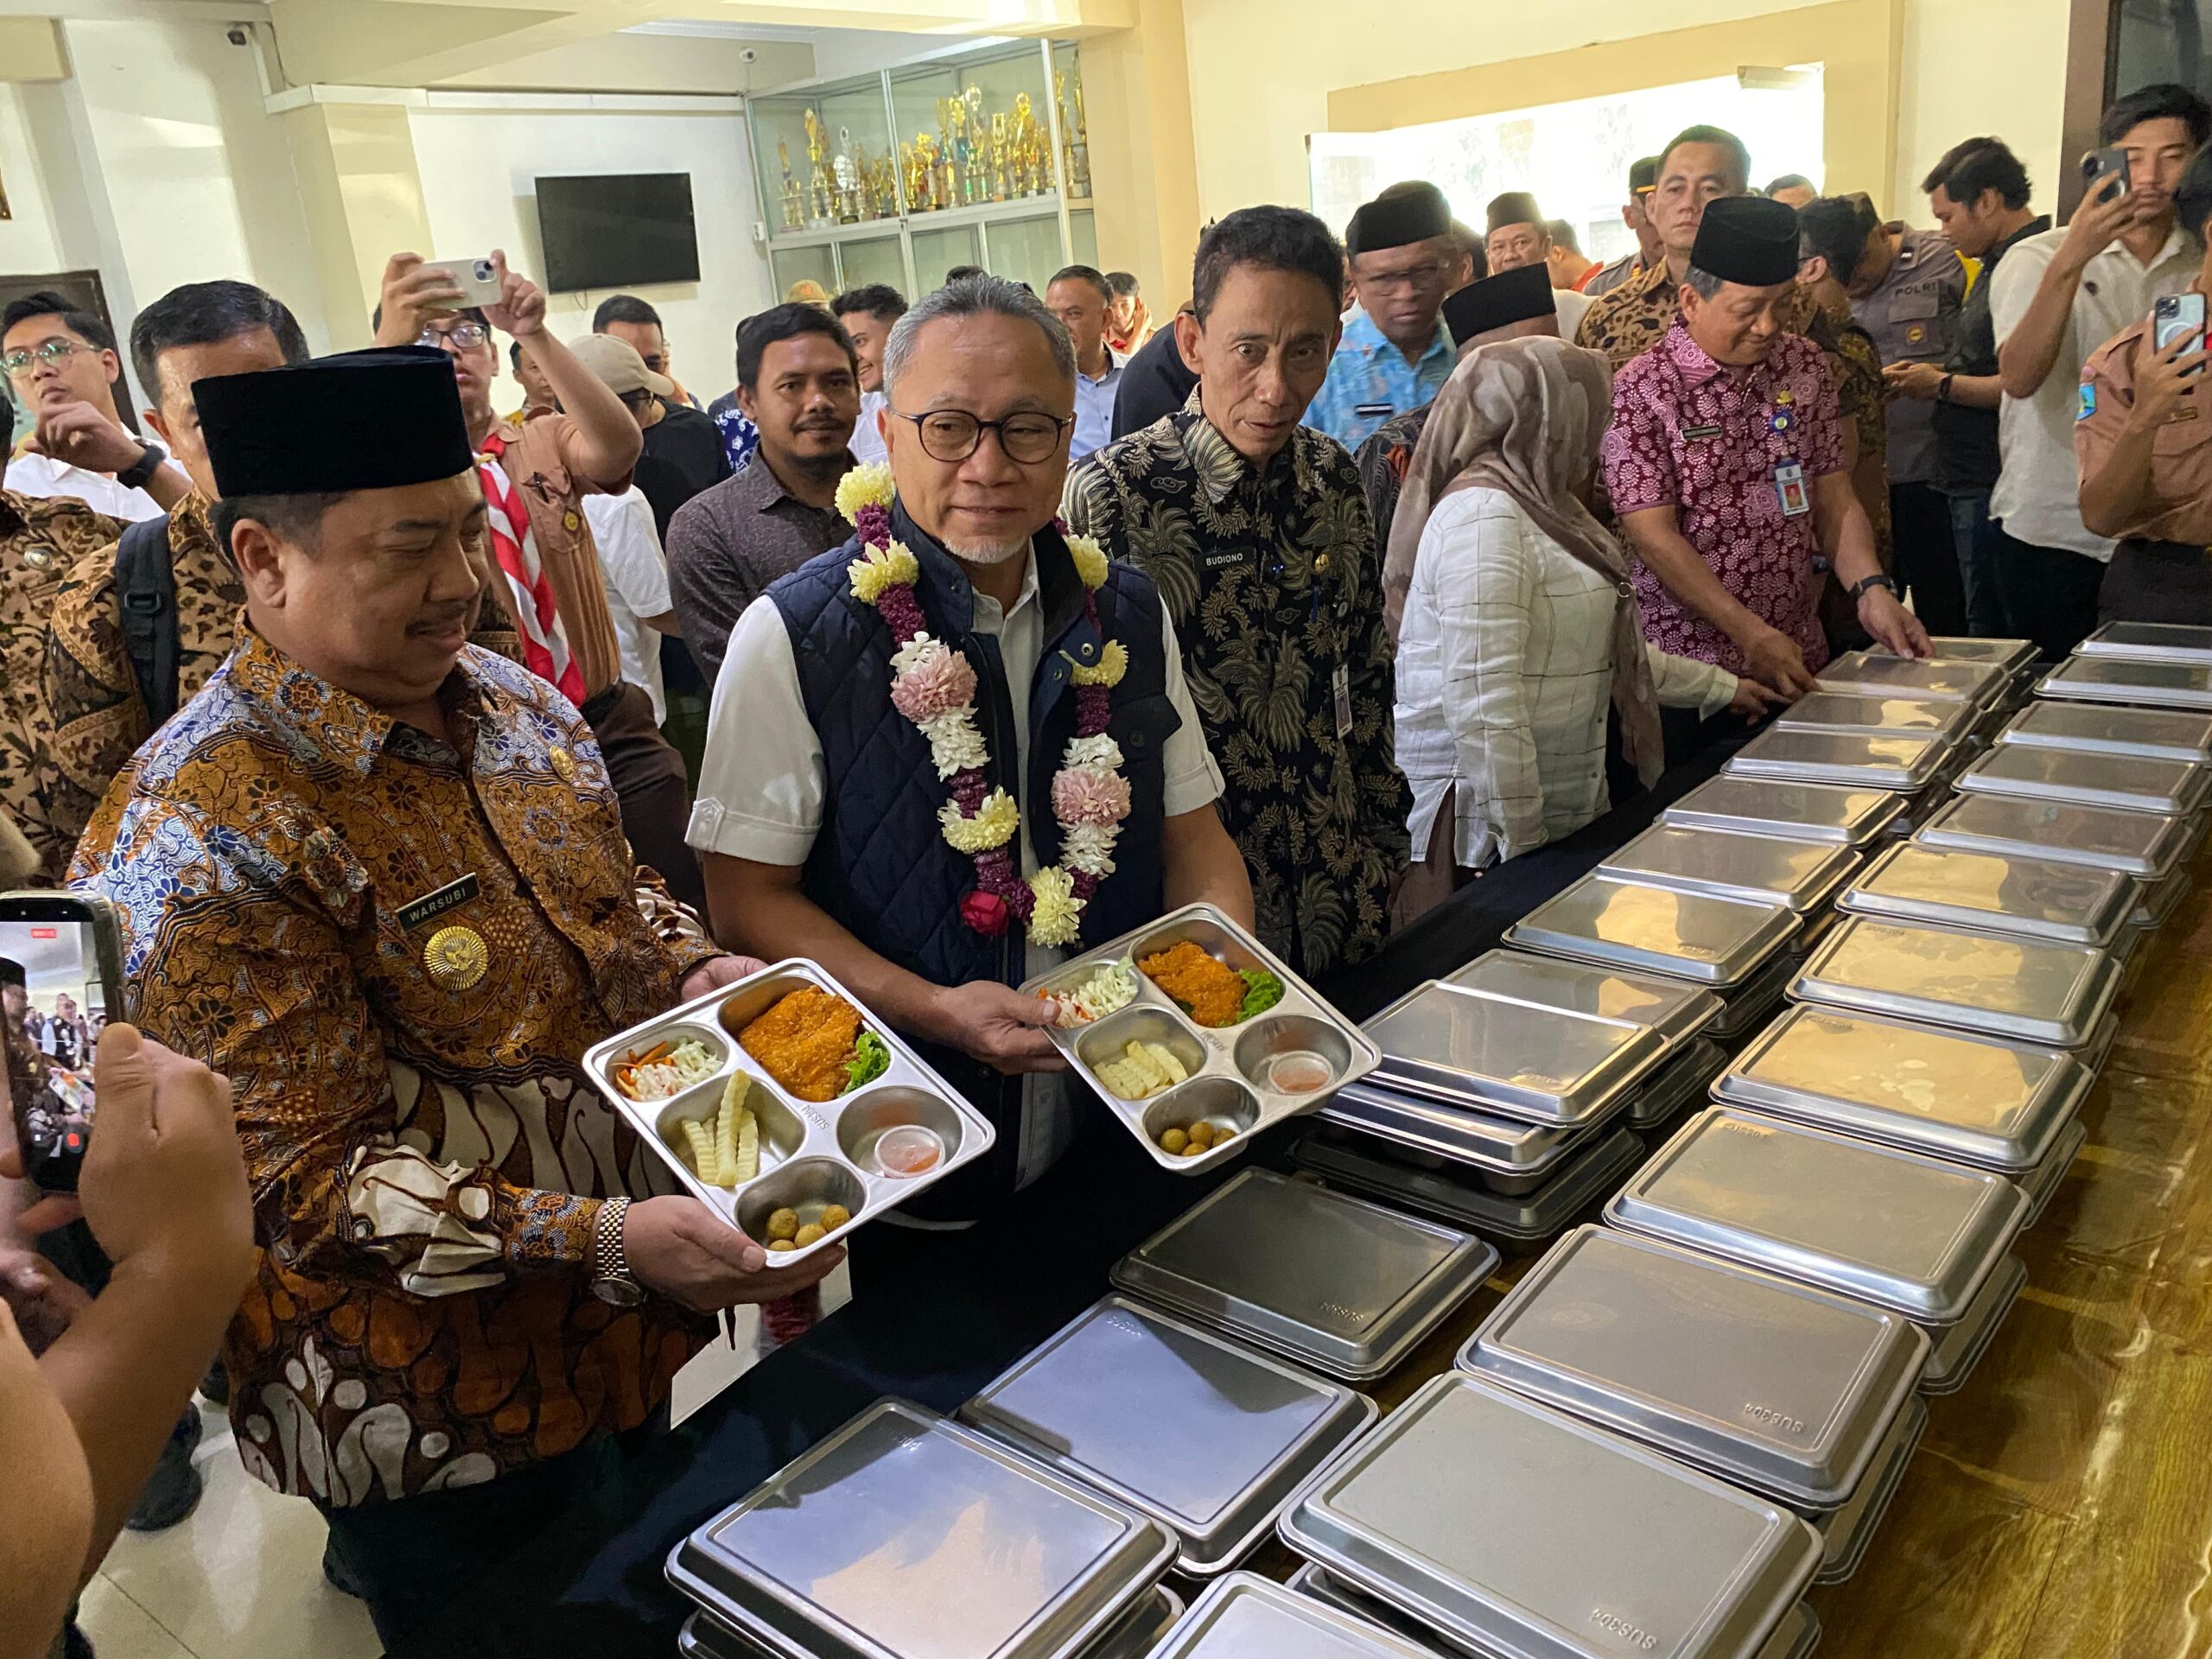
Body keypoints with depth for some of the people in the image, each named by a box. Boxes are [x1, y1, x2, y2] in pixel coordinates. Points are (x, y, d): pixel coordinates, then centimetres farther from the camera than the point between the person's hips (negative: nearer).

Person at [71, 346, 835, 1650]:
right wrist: (601, 1239, -30)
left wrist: (692, 968, -8)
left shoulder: (513, 701, -2)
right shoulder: (202, 842, -24)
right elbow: (301, 1176, -23)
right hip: (438, 1416, -7)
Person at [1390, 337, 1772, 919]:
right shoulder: (1484, 517, -17)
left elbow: (1606, 654, 26)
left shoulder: (1539, 507, 15)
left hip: (1561, 804, 10)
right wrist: (1523, 847, -22)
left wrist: (1723, 687, 32)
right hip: (1484, 819, -9)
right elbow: (1483, 702, -24)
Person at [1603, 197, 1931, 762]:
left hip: (1801, 657, 5)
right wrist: (1751, 634, -20)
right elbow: (1654, 538, -16)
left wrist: (1870, 589, -9)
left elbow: (1833, 496, 8)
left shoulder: (1805, 366, 6)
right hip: (1690, 666, -5)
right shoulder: (1642, 391, -11)